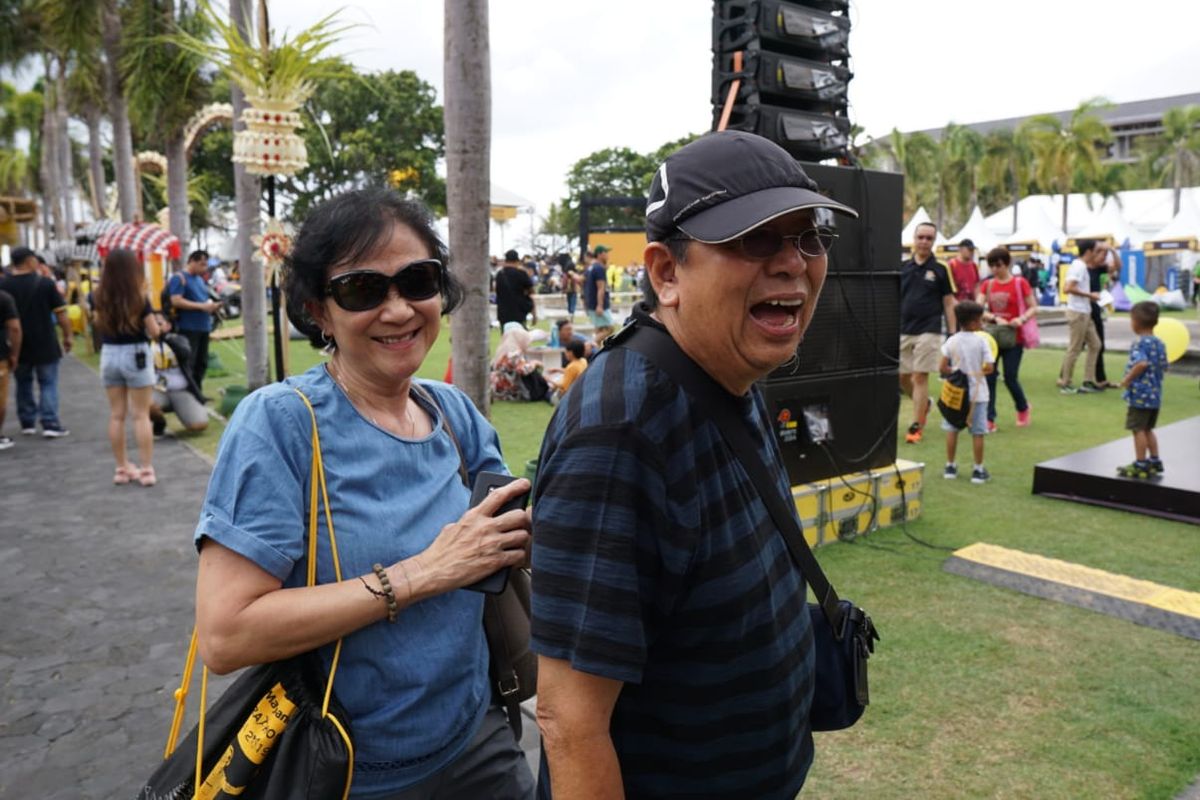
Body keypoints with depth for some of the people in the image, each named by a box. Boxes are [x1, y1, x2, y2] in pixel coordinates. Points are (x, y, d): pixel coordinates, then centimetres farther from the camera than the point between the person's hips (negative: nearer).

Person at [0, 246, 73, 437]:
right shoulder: (45, 283, -10)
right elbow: (60, 313, -9)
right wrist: (68, 336, 2)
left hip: (18, 345, 3)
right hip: (44, 344, -3)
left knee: (23, 384, 16)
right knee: (48, 384, 4)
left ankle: (27, 423, 20)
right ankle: (50, 424, -2)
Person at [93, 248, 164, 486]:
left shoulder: (101, 297, -1)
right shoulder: (139, 297, -13)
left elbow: (99, 324, 8)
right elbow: (154, 332, -10)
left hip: (109, 355, 4)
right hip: (135, 355, -4)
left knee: (116, 415, 11)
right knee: (141, 415, 1)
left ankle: (122, 468, 18)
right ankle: (147, 469, 2)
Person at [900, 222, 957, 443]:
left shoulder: (940, 270, 1)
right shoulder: (902, 268, 7)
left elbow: (949, 303, 2)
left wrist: (953, 334, -4)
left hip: (928, 332, -3)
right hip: (903, 331, 4)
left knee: (920, 377, -4)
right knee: (901, 377, 8)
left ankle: (916, 427, 4)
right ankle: (924, 404, 36)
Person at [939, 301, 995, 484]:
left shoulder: (951, 341, -3)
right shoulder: (981, 341, -9)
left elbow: (942, 368, -6)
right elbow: (989, 368, -12)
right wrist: (977, 371, 8)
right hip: (977, 393, -2)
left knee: (952, 430, 12)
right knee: (977, 432, 5)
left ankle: (950, 466, 18)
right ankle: (978, 470, 10)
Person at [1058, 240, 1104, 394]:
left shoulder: (1082, 266, 14)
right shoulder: (1079, 266, -15)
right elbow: (1067, 288, -25)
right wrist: (1090, 295, -19)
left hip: (1085, 313, 10)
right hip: (1077, 313, -10)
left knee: (1095, 345, 12)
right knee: (1074, 349, -3)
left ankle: (1088, 381, 15)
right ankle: (1065, 384, 5)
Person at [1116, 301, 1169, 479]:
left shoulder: (1140, 342, -15)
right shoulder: (1159, 343, 11)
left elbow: (1142, 363, -30)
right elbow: (1163, 366, 16)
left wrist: (1128, 378, -20)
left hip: (1140, 394, -9)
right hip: (1155, 394, 9)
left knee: (1138, 429, -1)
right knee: (1148, 429, 19)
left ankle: (1140, 464, 2)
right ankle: (1154, 461, 26)